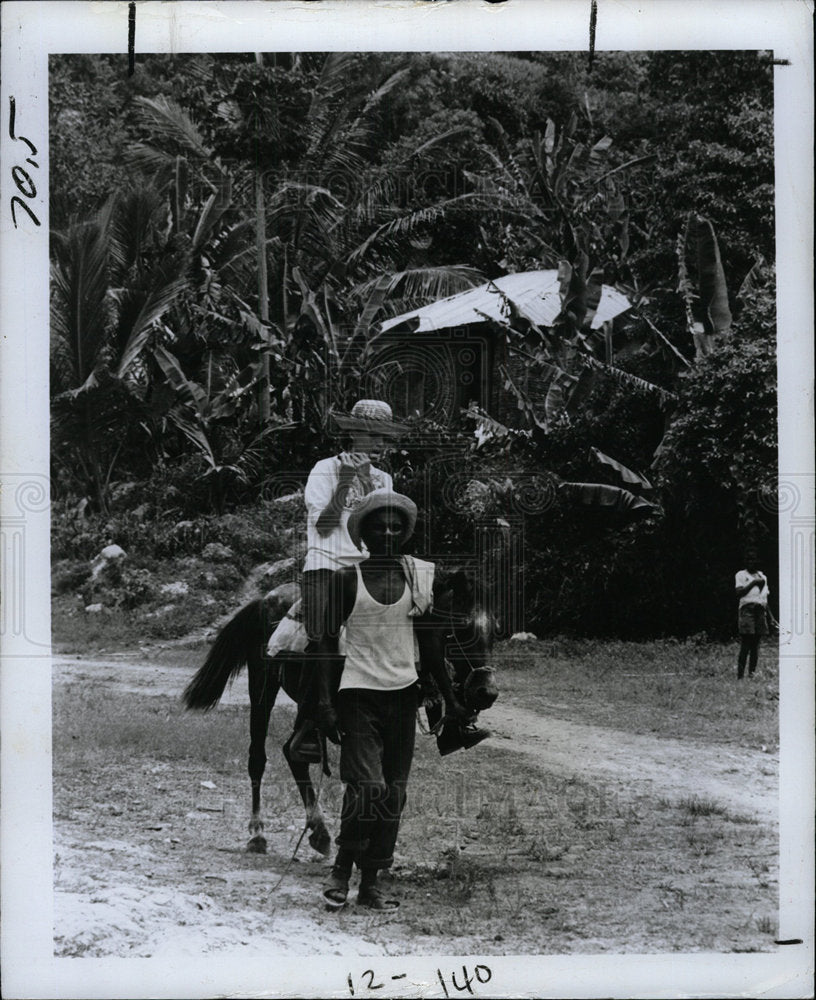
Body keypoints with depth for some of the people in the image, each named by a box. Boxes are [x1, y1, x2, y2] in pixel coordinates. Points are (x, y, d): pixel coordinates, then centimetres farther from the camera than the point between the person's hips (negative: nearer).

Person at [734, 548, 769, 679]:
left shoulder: (762, 576, 19)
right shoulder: (741, 575, 4)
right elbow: (739, 593, -10)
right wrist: (753, 583, -18)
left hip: (760, 610, 5)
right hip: (746, 609, -5)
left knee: (755, 646, 3)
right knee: (745, 646, -11)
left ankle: (752, 674, 4)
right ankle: (740, 676, -13)